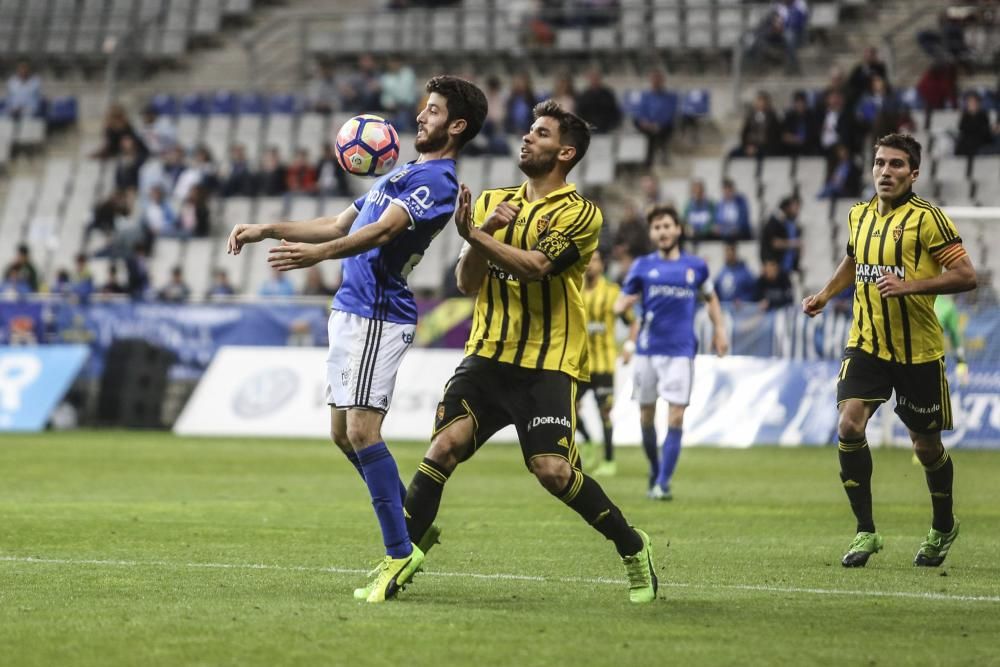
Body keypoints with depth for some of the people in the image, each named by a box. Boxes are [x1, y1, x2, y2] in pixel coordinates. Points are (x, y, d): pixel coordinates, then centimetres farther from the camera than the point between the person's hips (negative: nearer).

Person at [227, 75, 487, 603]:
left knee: (361, 430, -16)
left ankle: (400, 554, -13)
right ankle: (414, 528, 19)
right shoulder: (404, 173, 22)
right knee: (342, 432, 11)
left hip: (378, 315, -10)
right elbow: (340, 224, 28)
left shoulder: (438, 181, -10)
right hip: (350, 309, 10)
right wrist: (266, 231, 21)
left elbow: (384, 230, -25)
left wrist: (320, 253, -39)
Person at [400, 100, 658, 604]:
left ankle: (633, 547, 7)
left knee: (553, 471, -14)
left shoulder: (580, 213, -3)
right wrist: (483, 230, -10)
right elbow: (467, 283, 6)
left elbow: (535, 266, -19)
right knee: (443, 446, -15)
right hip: (488, 355, 4)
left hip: (549, 363, -4)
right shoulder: (492, 202, 13)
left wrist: (476, 235, -21)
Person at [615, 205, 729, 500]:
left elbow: (710, 298, 21)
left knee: (675, 417, -10)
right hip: (647, 350, 1)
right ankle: (655, 471, 31)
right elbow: (624, 301, 2)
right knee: (646, 416, 8)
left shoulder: (696, 266, 6)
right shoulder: (643, 266, 3)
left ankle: (663, 483, -8)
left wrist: (719, 329, 10)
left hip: (681, 351, -1)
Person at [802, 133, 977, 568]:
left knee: (926, 446, 7)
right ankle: (865, 531, -6)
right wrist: (824, 294, 15)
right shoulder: (858, 215, 8)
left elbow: (965, 275, -16)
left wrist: (911, 284, -25)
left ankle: (943, 527, 34)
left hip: (919, 351, -4)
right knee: (849, 425, -17)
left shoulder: (927, 218, -11)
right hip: (866, 343, 4)